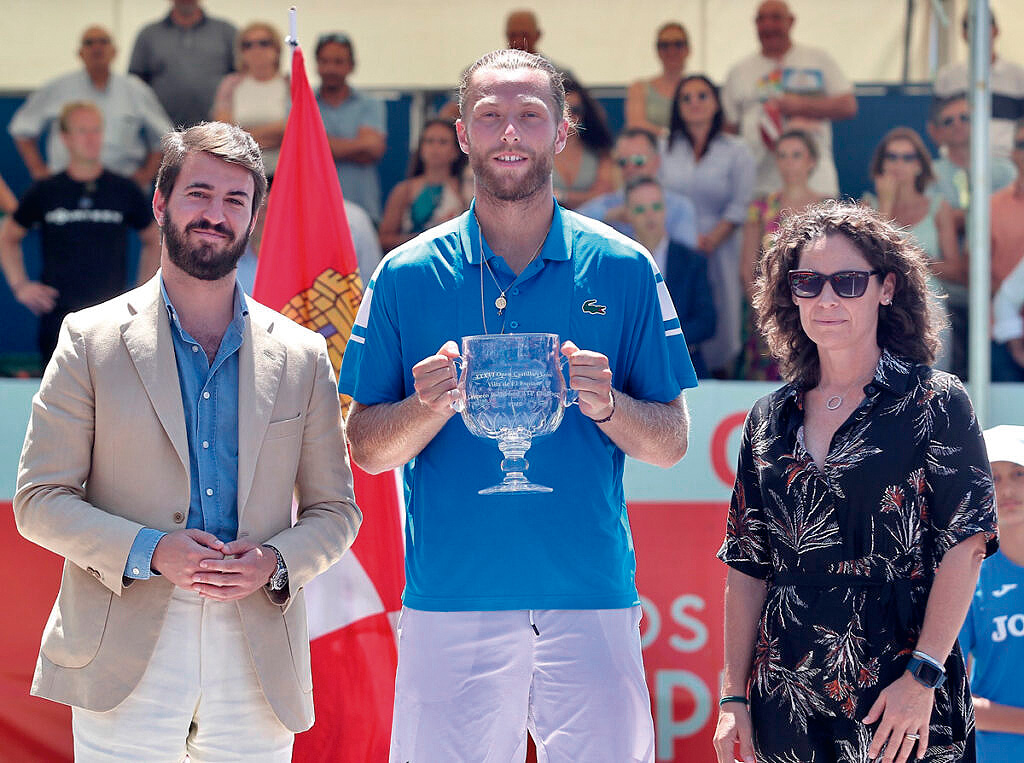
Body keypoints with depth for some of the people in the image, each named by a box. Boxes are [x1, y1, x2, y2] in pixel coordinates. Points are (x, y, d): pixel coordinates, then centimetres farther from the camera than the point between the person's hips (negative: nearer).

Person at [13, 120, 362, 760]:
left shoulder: (302, 355, 11)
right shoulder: (91, 340, 5)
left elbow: (335, 511, 14)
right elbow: (40, 500, 1)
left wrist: (274, 562, -8)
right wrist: (149, 553, -14)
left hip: (259, 663, 2)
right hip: (126, 663, -2)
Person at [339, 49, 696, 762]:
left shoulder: (622, 269, 5)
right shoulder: (408, 275, 6)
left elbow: (670, 445, 7)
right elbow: (367, 450, 8)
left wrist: (606, 403, -13)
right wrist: (431, 406, -12)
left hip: (590, 599, 0)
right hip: (449, 604, 0)